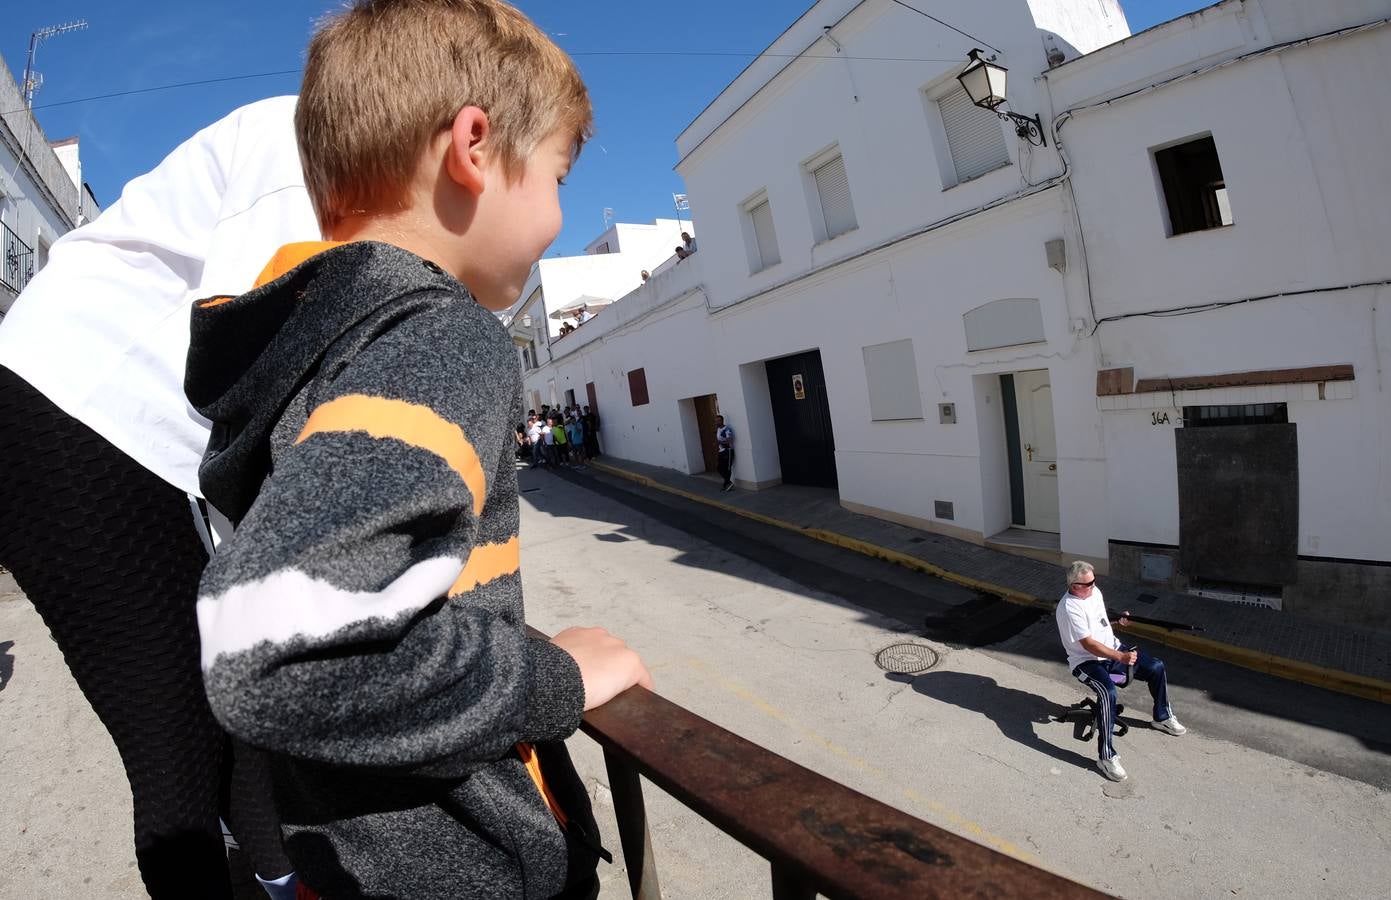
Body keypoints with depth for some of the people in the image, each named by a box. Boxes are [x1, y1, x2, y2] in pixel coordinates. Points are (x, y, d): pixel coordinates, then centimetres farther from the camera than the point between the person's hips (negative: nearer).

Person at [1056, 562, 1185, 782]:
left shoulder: (1094, 591, 2)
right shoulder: (1070, 609, -26)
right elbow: (1089, 644, -27)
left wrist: (1118, 619, 1)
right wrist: (1120, 657, -32)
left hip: (1112, 649, 9)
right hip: (1086, 661, -9)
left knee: (1156, 667, 3)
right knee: (1108, 691, -33)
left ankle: (1163, 718, 29)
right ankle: (1106, 756, -26)